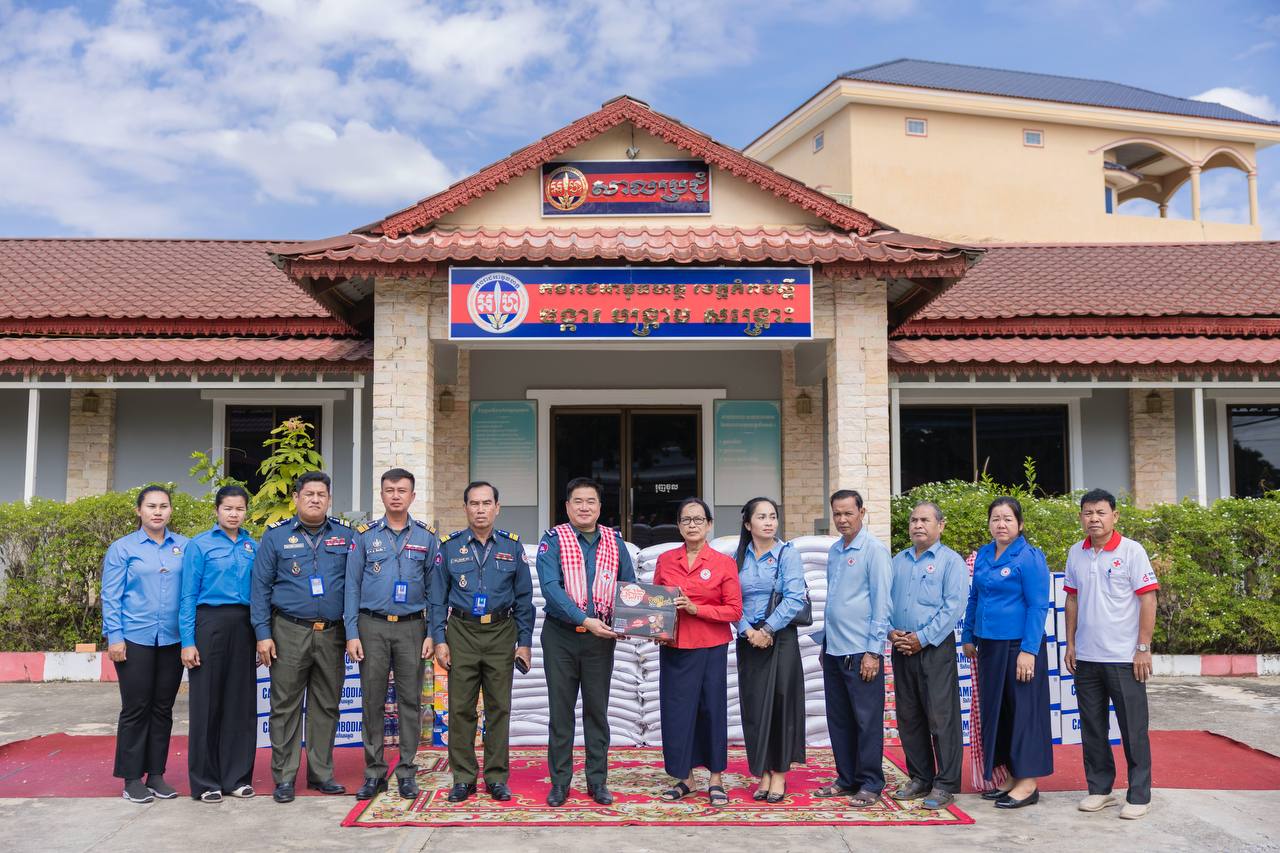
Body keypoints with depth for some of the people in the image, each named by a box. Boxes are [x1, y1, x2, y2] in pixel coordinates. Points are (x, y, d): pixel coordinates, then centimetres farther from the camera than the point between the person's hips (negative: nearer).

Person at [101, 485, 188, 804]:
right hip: (136, 639, -2)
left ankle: (156, 774, 20)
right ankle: (132, 778, 14)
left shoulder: (184, 547, 5)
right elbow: (111, 596, -1)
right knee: (136, 709, 3)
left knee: (163, 708, 10)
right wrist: (114, 637, -7)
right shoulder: (123, 548, 1)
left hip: (172, 640, 2)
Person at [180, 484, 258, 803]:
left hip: (243, 626, 4)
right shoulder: (200, 545, -1)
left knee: (241, 701, 7)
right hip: (210, 623, -4)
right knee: (208, 702, 1)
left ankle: (237, 776, 18)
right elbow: (188, 596, -3)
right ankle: (205, 781, 12)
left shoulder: (253, 547, 10)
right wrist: (188, 641, -9)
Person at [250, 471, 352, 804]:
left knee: (326, 706, 9)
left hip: (332, 634, 2)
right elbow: (260, 587, 1)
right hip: (290, 632, -2)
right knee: (286, 706, 2)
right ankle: (284, 777, 12)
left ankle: (321, 773, 20)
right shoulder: (276, 536, 3)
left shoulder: (345, 535, 6)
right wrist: (263, 634, -5)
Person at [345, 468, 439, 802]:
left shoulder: (427, 537, 5)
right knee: (372, 701, 5)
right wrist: (352, 633, -3)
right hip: (372, 627, 0)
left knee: (410, 701, 4)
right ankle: (374, 772, 16)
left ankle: (407, 771, 14)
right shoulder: (364, 535, 5)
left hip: (412, 628, 0)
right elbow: (352, 586, 4)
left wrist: (432, 634, -2)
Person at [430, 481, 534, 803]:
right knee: (460, 708, 2)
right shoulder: (450, 546, 4)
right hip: (461, 633, 0)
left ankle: (496, 777, 16)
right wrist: (439, 639, -2)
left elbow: (523, 598, 7)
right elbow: (438, 597, 6)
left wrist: (524, 642, 2)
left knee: (499, 707, 5)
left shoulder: (512, 546, 5)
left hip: (501, 633, 0)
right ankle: (463, 778, 14)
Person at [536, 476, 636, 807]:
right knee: (561, 709, 5)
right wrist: (585, 620, -25)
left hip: (601, 637, 2)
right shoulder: (553, 540, -5)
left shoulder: (614, 541, 6)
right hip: (561, 635, -2)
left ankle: (597, 780, 20)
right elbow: (551, 588, -16)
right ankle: (559, 781, 16)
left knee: (597, 709, 9)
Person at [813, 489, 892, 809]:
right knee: (838, 719, 13)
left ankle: (869, 784, 12)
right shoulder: (834, 551, 12)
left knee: (867, 720, 2)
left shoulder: (874, 550, -9)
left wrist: (873, 651, -15)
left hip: (860, 651, -7)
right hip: (833, 650, 7)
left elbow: (881, 603, -12)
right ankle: (847, 779, 24)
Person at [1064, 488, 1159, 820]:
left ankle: (1139, 796, 15)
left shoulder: (1132, 551, -8)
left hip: (1124, 658, -5)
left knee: (1133, 729, 4)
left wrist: (1143, 648, -12)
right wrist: (1070, 644, 8)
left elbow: (1148, 600, -9)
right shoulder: (1076, 554, 6)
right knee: (1092, 728, 12)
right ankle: (1099, 789, 24)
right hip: (1086, 657, 5)